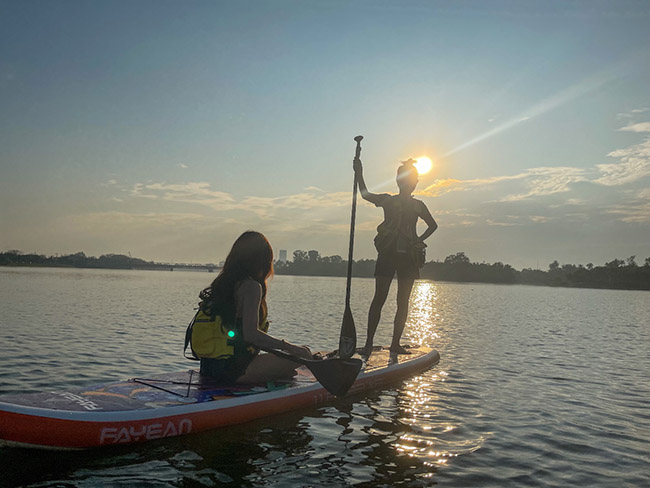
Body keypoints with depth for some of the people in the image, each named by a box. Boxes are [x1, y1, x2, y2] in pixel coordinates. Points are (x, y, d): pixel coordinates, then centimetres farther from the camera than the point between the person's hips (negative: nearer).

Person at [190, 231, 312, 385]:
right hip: (231, 369, -9)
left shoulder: (222, 282, 11)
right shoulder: (251, 286, -15)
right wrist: (288, 347, -17)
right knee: (302, 356, -9)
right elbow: (250, 334, -24)